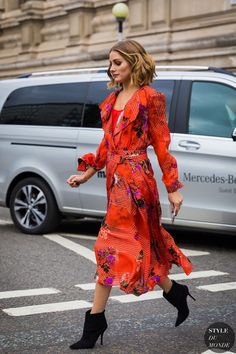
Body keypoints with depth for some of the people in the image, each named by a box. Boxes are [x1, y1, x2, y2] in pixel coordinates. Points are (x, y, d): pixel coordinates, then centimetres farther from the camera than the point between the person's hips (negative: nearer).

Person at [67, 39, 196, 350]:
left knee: (112, 243, -6)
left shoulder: (149, 97, -7)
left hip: (135, 177, -8)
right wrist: (87, 173, 8)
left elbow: (161, 144, -7)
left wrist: (173, 188, -6)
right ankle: (175, 292, 31)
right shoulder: (112, 99, 14)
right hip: (116, 176, 8)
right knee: (143, 241, 14)